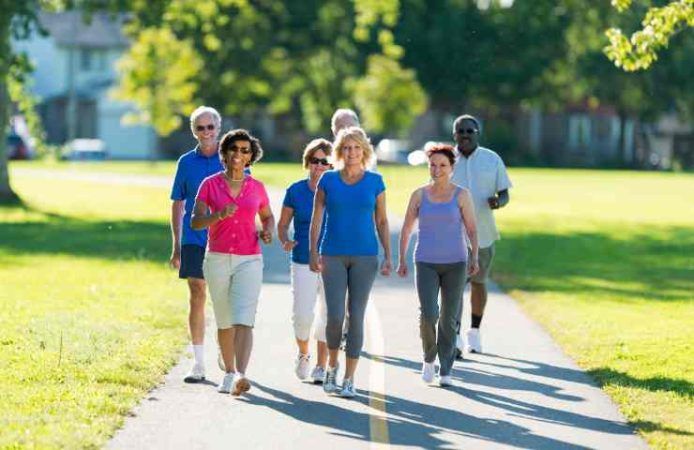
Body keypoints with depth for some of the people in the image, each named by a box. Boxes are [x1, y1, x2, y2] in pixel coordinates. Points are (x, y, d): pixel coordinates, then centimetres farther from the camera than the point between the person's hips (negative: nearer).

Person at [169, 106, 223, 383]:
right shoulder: (186, 162, 7)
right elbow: (178, 205, 11)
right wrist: (176, 247, 9)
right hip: (194, 241, 1)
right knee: (197, 299, 0)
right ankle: (198, 363, 4)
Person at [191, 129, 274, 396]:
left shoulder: (256, 188, 5)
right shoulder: (210, 184, 1)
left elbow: (268, 216, 22)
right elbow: (195, 222, -7)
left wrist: (267, 232, 0)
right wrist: (219, 215, -25)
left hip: (249, 261, -1)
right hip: (217, 260, 1)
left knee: (244, 321, -17)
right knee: (224, 322, 12)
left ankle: (240, 376, -30)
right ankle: (229, 373, 29)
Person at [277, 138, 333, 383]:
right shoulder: (295, 191, 1)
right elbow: (283, 224, 9)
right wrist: (285, 241, -12)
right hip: (303, 262, 0)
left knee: (327, 316, 2)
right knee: (303, 315, -8)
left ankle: (321, 366, 16)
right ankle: (303, 354, 21)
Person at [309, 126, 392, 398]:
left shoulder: (375, 181, 4)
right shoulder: (328, 180, 3)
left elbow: (382, 222, 8)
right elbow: (316, 219, 4)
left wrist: (388, 256, 1)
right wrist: (313, 253, -4)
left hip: (365, 257, 0)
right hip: (333, 256, 0)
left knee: (356, 316, -2)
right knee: (335, 315, -9)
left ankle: (349, 379, 5)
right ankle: (331, 365, 18)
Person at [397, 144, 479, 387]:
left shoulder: (461, 195, -2)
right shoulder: (419, 195, 2)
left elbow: (472, 229, -3)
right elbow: (406, 228, 10)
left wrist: (474, 258, -16)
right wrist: (402, 260, 7)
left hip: (455, 264, 0)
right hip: (426, 264, 0)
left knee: (449, 319, 2)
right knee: (428, 314, -14)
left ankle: (445, 371, 14)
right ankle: (429, 357, 12)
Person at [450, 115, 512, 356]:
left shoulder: (492, 160, 1)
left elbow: (505, 194, 4)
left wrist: (498, 202, -18)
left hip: (483, 234, 2)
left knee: (478, 282, 14)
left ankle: (474, 332, 30)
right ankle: (454, 339, -15)